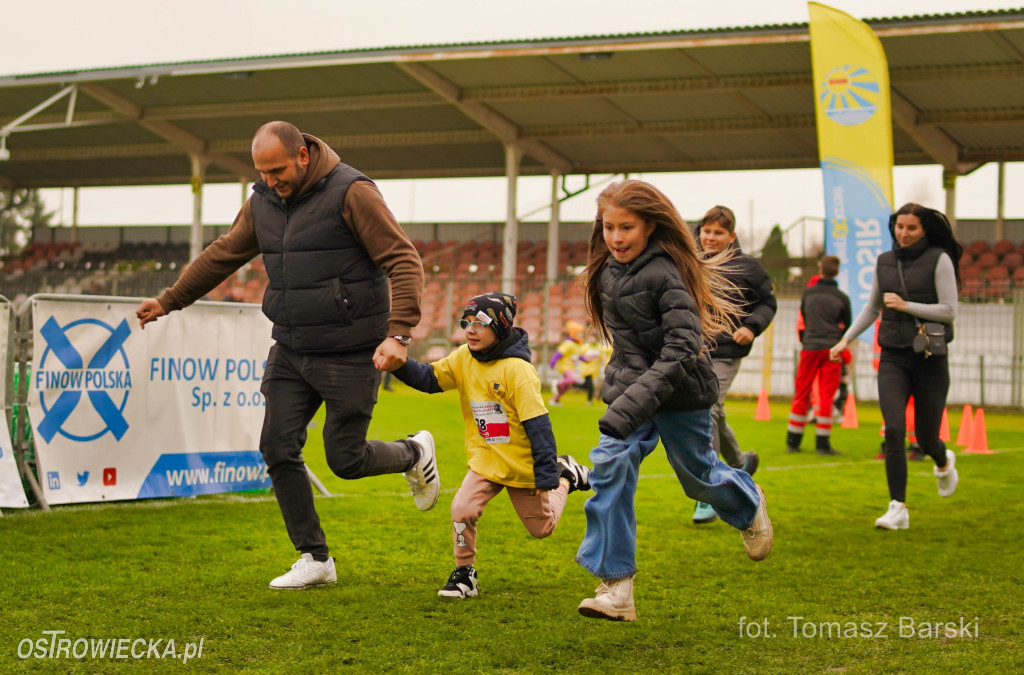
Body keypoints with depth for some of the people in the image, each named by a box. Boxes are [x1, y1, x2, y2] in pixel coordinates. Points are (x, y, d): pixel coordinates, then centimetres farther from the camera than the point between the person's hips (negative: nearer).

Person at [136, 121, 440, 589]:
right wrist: (168, 301, 24)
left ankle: (414, 453, 29)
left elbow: (404, 261, -15)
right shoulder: (262, 202, 6)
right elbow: (222, 255, 21)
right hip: (290, 352, 6)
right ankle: (314, 559, 11)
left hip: (349, 353, -6)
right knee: (278, 449, -1)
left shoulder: (351, 192, -13)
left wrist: (398, 334, -24)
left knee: (345, 459, -3)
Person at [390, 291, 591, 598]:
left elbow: (538, 424, -23)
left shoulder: (517, 369, -24)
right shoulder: (463, 359, -5)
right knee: (462, 510, -18)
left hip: (521, 462, -4)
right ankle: (464, 575, 2)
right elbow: (429, 379, -3)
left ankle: (566, 476, 39)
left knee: (542, 527, 13)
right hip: (485, 459, 4)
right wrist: (398, 363, -23)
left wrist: (547, 476, -24)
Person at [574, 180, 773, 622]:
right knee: (610, 466, -14)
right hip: (630, 383, 6)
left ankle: (749, 506, 50)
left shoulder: (664, 274, -23)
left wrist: (632, 404, -38)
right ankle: (616, 587, -14)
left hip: (679, 391, -6)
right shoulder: (609, 269, 1)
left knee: (697, 474, 13)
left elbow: (683, 347, -30)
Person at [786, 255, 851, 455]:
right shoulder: (842, 297, -1)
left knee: (801, 395, 8)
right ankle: (822, 444, -2)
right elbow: (847, 325, 8)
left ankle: (793, 441, 12)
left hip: (809, 348, 1)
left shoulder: (808, 293, 2)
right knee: (826, 396, 1)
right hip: (831, 350, -1)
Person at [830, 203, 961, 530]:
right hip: (893, 358, 3)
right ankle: (898, 508, -12)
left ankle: (944, 462, 44)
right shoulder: (884, 262, 8)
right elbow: (872, 309, 21)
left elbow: (949, 310, -10)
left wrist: (905, 305, -16)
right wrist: (846, 339, 15)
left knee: (925, 439, 6)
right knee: (894, 430, -14)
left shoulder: (939, 260, -6)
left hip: (930, 359, -3)